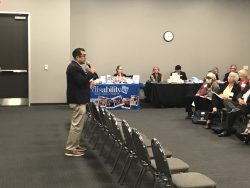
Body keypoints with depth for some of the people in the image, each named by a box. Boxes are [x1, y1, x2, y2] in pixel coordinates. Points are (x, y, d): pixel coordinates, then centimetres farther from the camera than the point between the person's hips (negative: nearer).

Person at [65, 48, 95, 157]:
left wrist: (88, 83, 8)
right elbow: (81, 81, -26)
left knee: (77, 124, 17)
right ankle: (70, 149, -1)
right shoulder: (74, 67, -20)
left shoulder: (75, 66, 14)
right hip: (77, 100, -11)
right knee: (77, 125, -6)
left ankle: (75, 146, 26)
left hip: (78, 99, 11)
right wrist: (90, 73, -16)